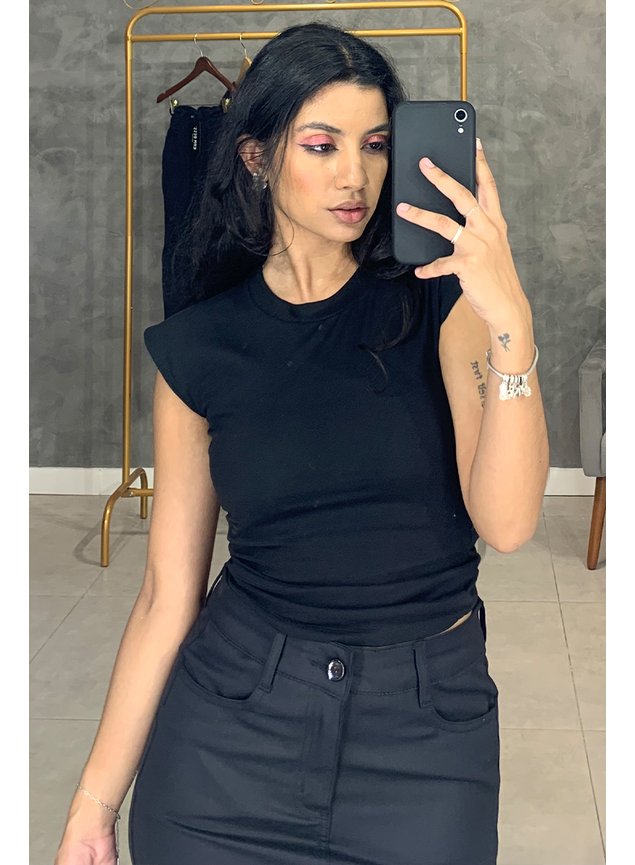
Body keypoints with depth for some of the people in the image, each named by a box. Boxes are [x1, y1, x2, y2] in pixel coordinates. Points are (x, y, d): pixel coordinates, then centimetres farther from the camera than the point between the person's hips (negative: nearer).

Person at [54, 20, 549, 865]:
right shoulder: (199, 348, -2)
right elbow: (169, 593, 0)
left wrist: (511, 319, -29)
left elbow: (506, 522, -17)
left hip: (428, 726, 0)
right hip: (232, 728, 1)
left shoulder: (437, 299, -4)